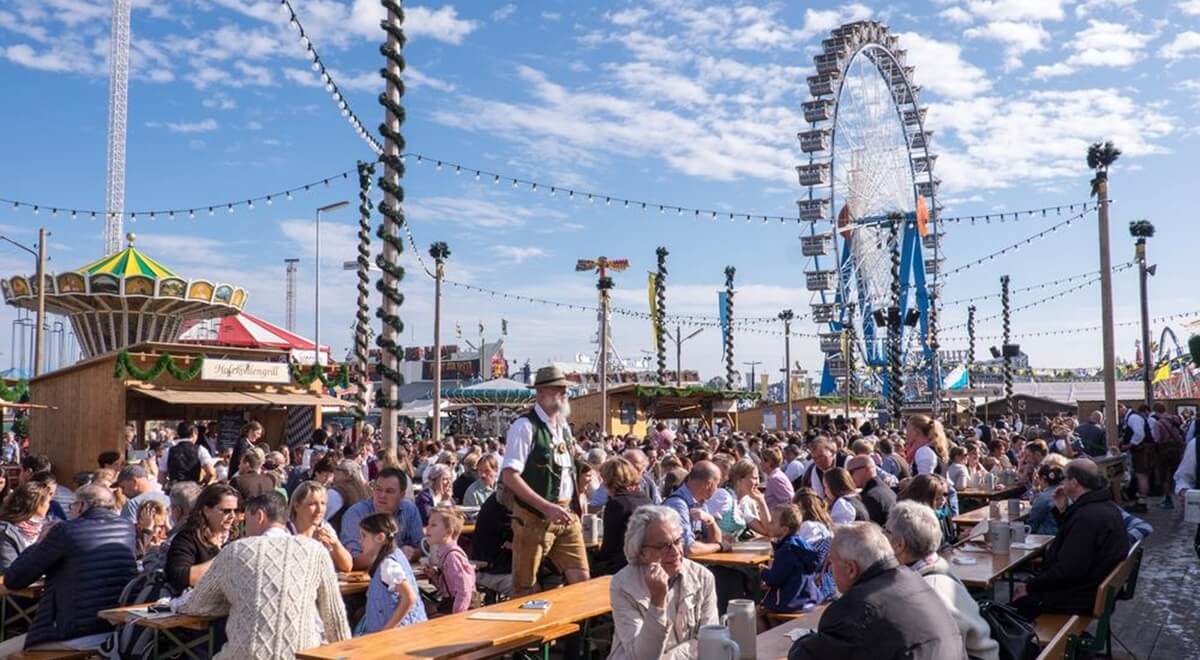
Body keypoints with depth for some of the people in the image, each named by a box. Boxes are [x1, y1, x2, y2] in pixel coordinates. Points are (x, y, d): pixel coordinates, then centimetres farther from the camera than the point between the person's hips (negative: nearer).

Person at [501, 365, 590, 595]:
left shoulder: (564, 427, 11)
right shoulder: (525, 427, -13)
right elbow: (509, 476, -20)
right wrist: (547, 508, -23)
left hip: (566, 516, 7)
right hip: (535, 518, -7)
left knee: (581, 580, 4)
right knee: (525, 588, 6)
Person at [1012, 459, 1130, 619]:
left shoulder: (1087, 517, -28)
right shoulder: (1105, 505, 6)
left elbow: (1066, 571, -28)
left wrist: (1029, 587, -17)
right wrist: (1062, 510, 7)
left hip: (1081, 596, -10)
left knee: (1019, 599, -4)